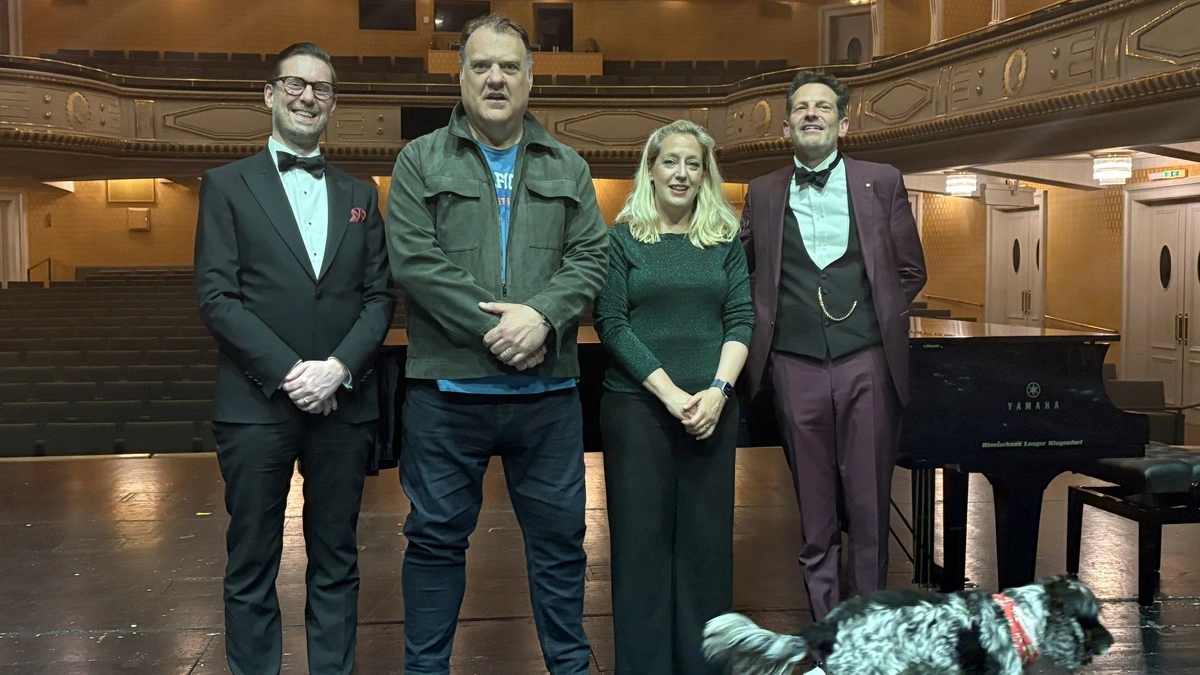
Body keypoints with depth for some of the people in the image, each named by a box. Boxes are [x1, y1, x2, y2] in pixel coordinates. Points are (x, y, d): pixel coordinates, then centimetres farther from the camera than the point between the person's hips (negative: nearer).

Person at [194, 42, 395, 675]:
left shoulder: (360, 194, 14)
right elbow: (216, 297, -5)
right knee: (252, 566, 5)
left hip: (344, 403, 3)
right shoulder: (227, 185, 4)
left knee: (336, 562, 10)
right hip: (256, 403, -2)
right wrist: (290, 372, -14)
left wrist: (340, 367, -10)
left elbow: (380, 295, 7)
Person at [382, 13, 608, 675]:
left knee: (559, 538, 11)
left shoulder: (567, 168, 11)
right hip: (447, 390, -2)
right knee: (436, 538, 9)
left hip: (548, 391, 2)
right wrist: (493, 329, -14)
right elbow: (413, 260, -8)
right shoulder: (420, 162, 3)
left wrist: (541, 316, -16)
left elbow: (590, 257, 3)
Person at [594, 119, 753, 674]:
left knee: (707, 539, 5)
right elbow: (611, 323, -5)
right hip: (637, 404, -2)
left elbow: (741, 319, 4)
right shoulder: (622, 238, 2)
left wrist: (718, 390, -12)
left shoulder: (724, 240, 10)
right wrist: (670, 392, -13)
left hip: (712, 406, 2)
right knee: (641, 538, 2)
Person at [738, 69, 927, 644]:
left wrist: (877, 319, 5)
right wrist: (768, 327, 4)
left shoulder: (882, 183, 7)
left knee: (870, 505, 4)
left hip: (867, 363, -1)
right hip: (796, 365, 1)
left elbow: (910, 271, 12)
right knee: (814, 512, 7)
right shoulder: (763, 194, 10)